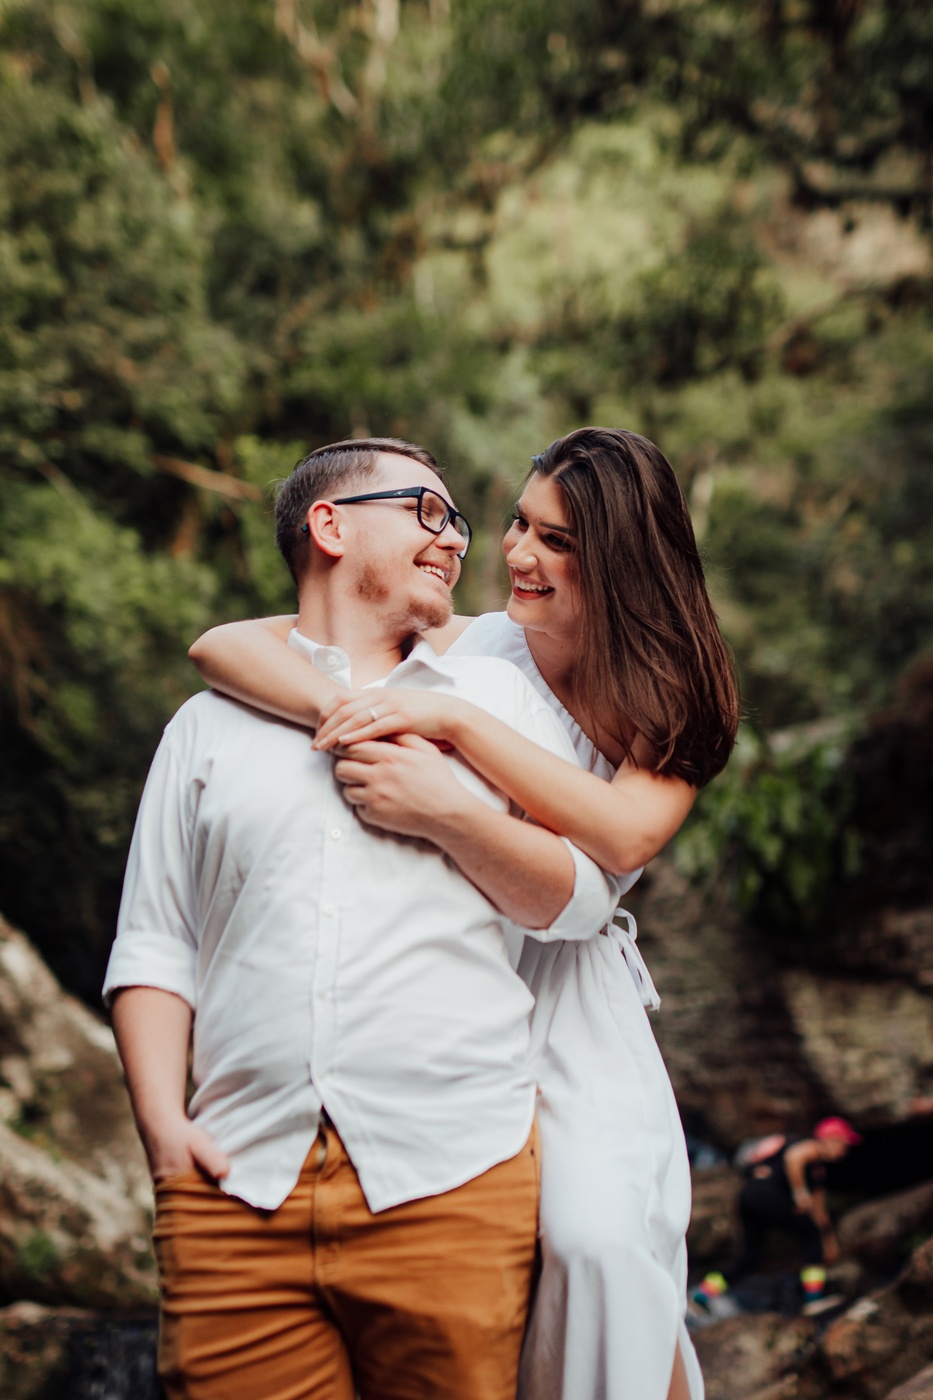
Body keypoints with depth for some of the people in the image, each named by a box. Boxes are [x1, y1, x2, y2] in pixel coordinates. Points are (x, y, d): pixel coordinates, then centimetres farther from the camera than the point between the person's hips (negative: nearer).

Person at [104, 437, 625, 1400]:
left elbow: (583, 901, 10)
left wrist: (449, 813, -4)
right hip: (237, 1185, 0)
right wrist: (162, 1123, -3)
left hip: (451, 1178, 0)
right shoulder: (211, 723, 15)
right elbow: (153, 943, 11)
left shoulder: (496, 697, 16)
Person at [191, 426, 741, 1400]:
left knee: (600, 1245, -21)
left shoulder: (671, 700, 1)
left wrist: (449, 724, -24)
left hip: (573, 1008, 0)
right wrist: (343, 710, -25)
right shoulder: (452, 649, -1)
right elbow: (220, 645, -6)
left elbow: (621, 837, -20)